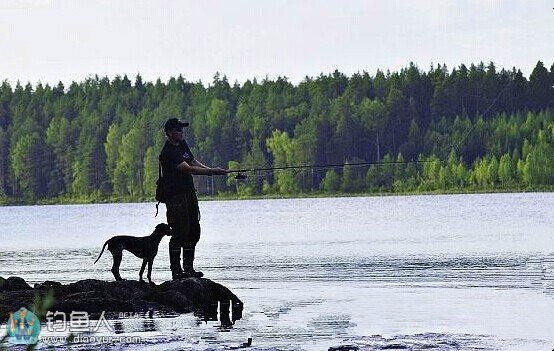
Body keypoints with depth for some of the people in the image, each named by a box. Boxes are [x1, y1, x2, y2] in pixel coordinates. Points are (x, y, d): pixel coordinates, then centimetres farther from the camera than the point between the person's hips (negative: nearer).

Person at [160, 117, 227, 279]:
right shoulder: (168, 152, -18)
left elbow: (194, 161, 18)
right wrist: (212, 171, -24)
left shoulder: (182, 144, 12)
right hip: (176, 196, -9)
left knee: (194, 231, 10)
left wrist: (211, 169, 2)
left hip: (189, 192, 9)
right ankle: (176, 270, -3)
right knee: (179, 233, -9)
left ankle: (189, 268, 16)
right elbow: (188, 169, -23)